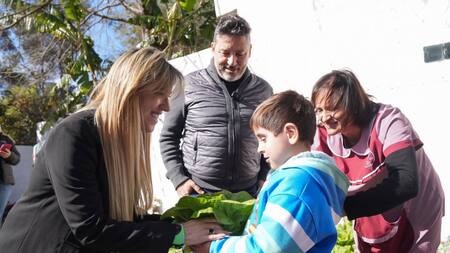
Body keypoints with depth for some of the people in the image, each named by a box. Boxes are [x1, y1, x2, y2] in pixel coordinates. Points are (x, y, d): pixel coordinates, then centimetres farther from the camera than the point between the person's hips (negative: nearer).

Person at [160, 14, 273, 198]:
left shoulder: (263, 90, 5)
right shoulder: (189, 86, -4)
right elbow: (168, 137, 2)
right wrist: (179, 179, -6)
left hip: (248, 194, 2)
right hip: (198, 192, -2)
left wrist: (264, 179, 5)